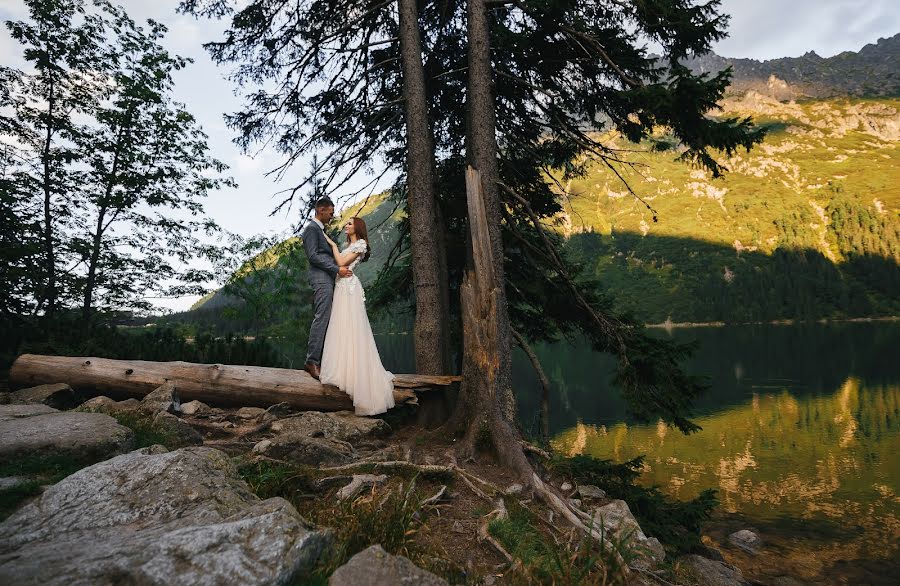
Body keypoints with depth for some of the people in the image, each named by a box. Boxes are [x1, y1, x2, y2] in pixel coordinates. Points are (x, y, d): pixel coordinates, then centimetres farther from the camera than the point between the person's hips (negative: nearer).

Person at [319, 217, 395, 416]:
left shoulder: (360, 244, -5)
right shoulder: (349, 246, 23)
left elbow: (342, 262, -12)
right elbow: (339, 263, 14)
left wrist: (333, 245, -2)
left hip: (349, 286, -10)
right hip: (342, 287, 10)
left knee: (351, 329, -9)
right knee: (342, 329, 8)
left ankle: (354, 375, -6)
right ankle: (347, 370, 11)